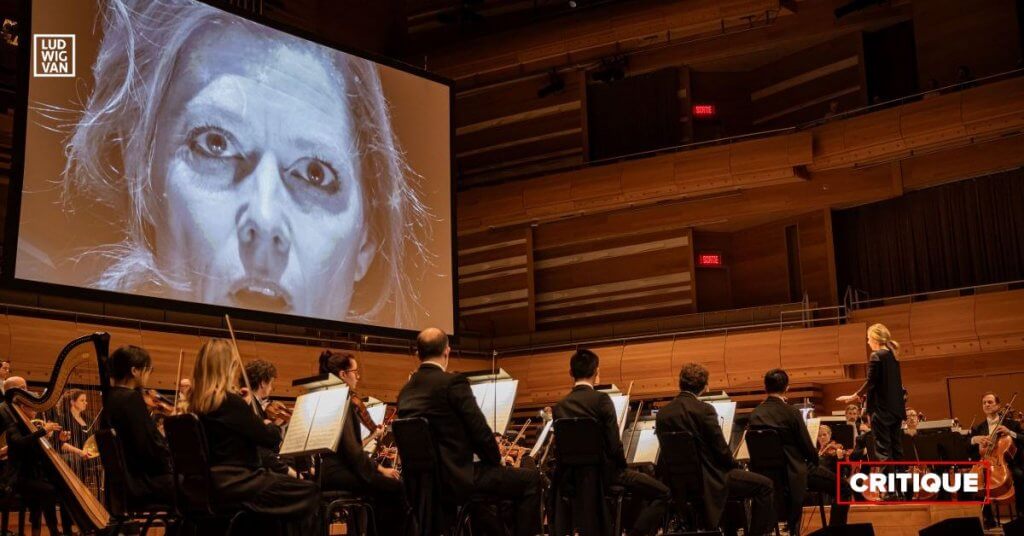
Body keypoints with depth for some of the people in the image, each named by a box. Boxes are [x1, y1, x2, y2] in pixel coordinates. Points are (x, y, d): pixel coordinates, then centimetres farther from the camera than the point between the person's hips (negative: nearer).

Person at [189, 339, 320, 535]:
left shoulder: (197, 402, 5)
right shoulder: (231, 401, -19)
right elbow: (271, 439, -12)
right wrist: (271, 426, 8)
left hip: (212, 483, 9)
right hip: (235, 484, -9)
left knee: (281, 481, 26)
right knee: (309, 492, 0)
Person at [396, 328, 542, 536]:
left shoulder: (406, 390, 9)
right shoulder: (453, 382, -14)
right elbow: (480, 430, -14)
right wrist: (496, 460, 5)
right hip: (457, 478, -9)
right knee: (531, 479, 3)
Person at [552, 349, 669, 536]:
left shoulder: (559, 406, 1)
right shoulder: (601, 399, -14)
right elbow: (614, 444, -16)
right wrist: (622, 466, 3)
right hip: (606, 471, -6)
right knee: (662, 493, 5)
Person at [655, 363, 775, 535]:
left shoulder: (662, 414, 2)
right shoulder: (704, 410, -16)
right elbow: (721, 449, -14)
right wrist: (735, 466, 7)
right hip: (709, 481, -7)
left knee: (735, 475, 33)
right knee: (764, 484, 3)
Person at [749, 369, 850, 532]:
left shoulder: (755, 414, -2)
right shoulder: (791, 412, -18)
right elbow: (808, 449, -12)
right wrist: (816, 462, 10)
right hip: (794, 473, -6)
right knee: (843, 488, 9)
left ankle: (794, 530, 48)